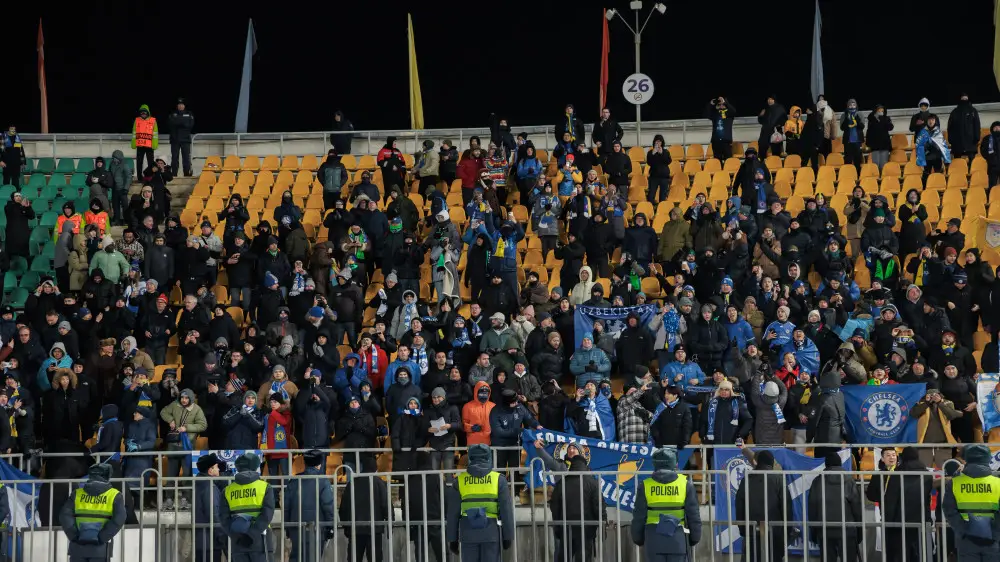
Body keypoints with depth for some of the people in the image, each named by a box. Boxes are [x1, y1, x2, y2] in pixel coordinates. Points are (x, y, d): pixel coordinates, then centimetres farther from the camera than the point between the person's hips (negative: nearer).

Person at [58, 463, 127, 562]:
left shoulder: (77, 494, 5)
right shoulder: (115, 496, -1)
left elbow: (65, 515, -5)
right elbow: (118, 520, -14)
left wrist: (74, 537, -2)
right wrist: (101, 538, -10)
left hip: (78, 547, 2)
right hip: (100, 550, -2)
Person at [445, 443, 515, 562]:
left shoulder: (460, 481, 5)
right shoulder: (498, 479, 1)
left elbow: (452, 512, 6)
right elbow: (506, 510, 0)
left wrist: (452, 538, 11)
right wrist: (508, 536, 6)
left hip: (468, 534, 1)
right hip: (491, 533, -1)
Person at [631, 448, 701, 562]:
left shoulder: (645, 486, 1)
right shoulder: (685, 484, 1)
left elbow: (639, 517, 3)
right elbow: (694, 515, 4)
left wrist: (638, 539, 16)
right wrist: (694, 539, 16)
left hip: (654, 540, 0)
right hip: (677, 539, 0)